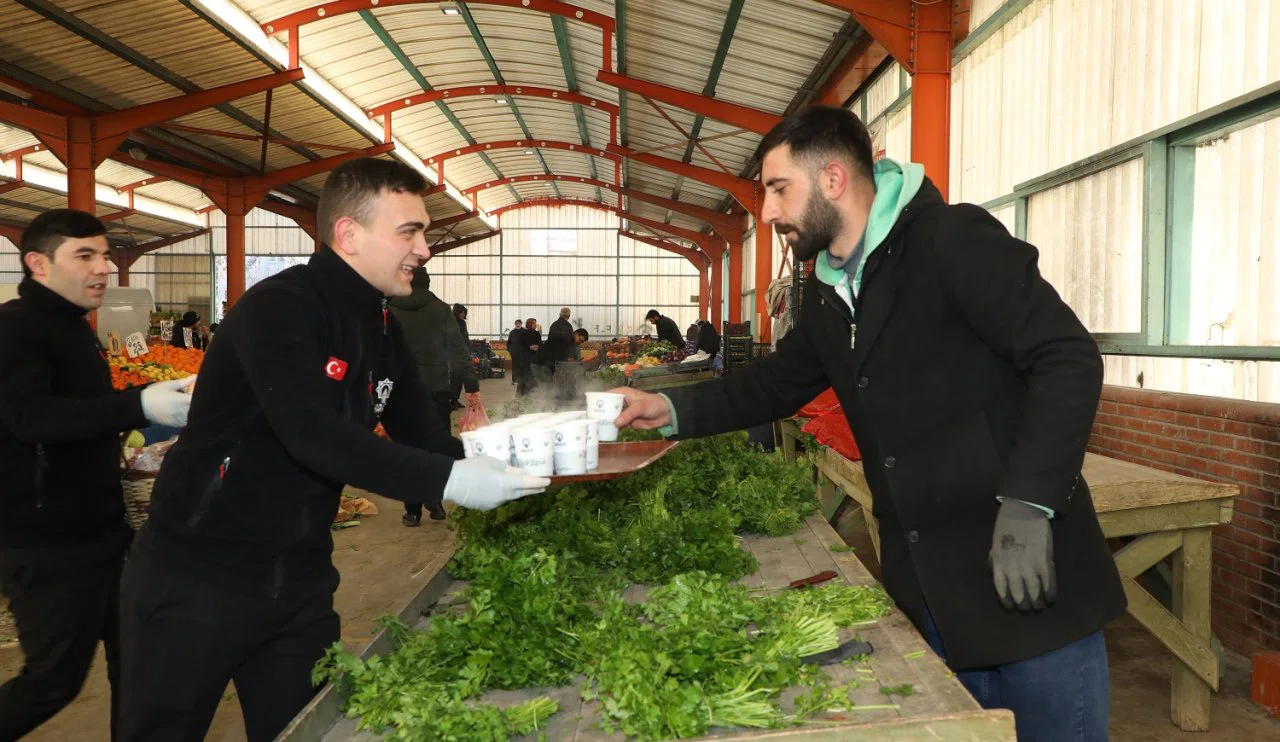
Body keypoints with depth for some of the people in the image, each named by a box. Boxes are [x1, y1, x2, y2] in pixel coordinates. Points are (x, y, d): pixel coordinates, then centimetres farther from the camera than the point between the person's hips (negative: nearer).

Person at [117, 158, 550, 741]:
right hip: (197, 578, -7)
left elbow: (420, 431, 5)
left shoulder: (380, 325, 4)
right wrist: (448, 481, -36)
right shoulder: (278, 308, -21)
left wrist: (509, 455, -8)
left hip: (299, 582, 7)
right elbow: (314, 434, -34)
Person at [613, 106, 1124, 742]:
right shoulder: (827, 296, 10)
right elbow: (777, 381, 20)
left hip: (1026, 568, -7)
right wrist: (674, 409, 6)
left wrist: (1028, 504, -25)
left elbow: (1069, 359, -18)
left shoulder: (953, 240, -14)